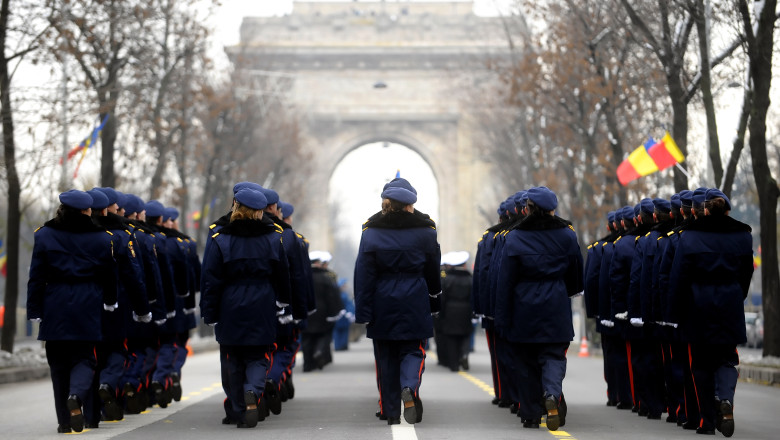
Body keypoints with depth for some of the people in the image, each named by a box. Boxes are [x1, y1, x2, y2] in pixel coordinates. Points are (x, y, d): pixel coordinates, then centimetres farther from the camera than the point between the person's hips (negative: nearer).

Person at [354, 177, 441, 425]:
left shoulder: (371, 232, -3)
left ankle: (391, 414, 12)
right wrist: (434, 302, 19)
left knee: (386, 356, 10)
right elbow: (433, 272, 7)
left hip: (382, 303, 0)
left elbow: (364, 275, -4)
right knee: (413, 351, 8)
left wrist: (363, 312, -2)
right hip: (414, 303, 0)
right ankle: (410, 389, -24)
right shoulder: (425, 231, -1)